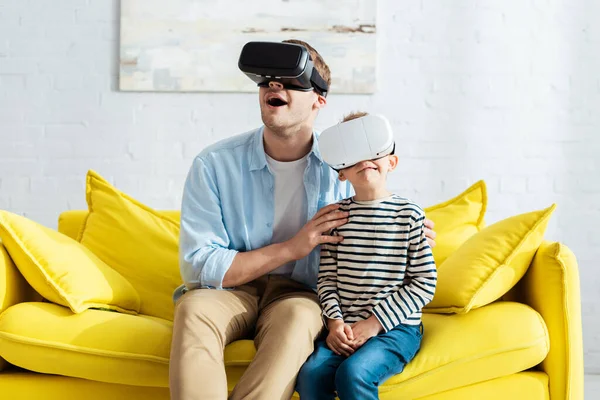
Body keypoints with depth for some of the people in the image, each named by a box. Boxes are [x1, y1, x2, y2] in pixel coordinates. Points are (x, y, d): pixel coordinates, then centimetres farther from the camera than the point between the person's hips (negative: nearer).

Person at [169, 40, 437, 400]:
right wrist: (290, 248, -16)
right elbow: (196, 266, -11)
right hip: (228, 290, 0)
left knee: (298, 315, -35)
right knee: (194, 308, -34)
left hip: (299, 293, 1)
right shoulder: (214, 164, -7)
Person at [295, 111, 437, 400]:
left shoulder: (410, 215, -2)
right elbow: (327, 278, 7)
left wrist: (375, 322, -9)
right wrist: (335, 322, -10)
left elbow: (425, 283, -3)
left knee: (353, 373, -29)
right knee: (310, 374, -23)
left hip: (396, 327, -3)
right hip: (345, 327, 3)